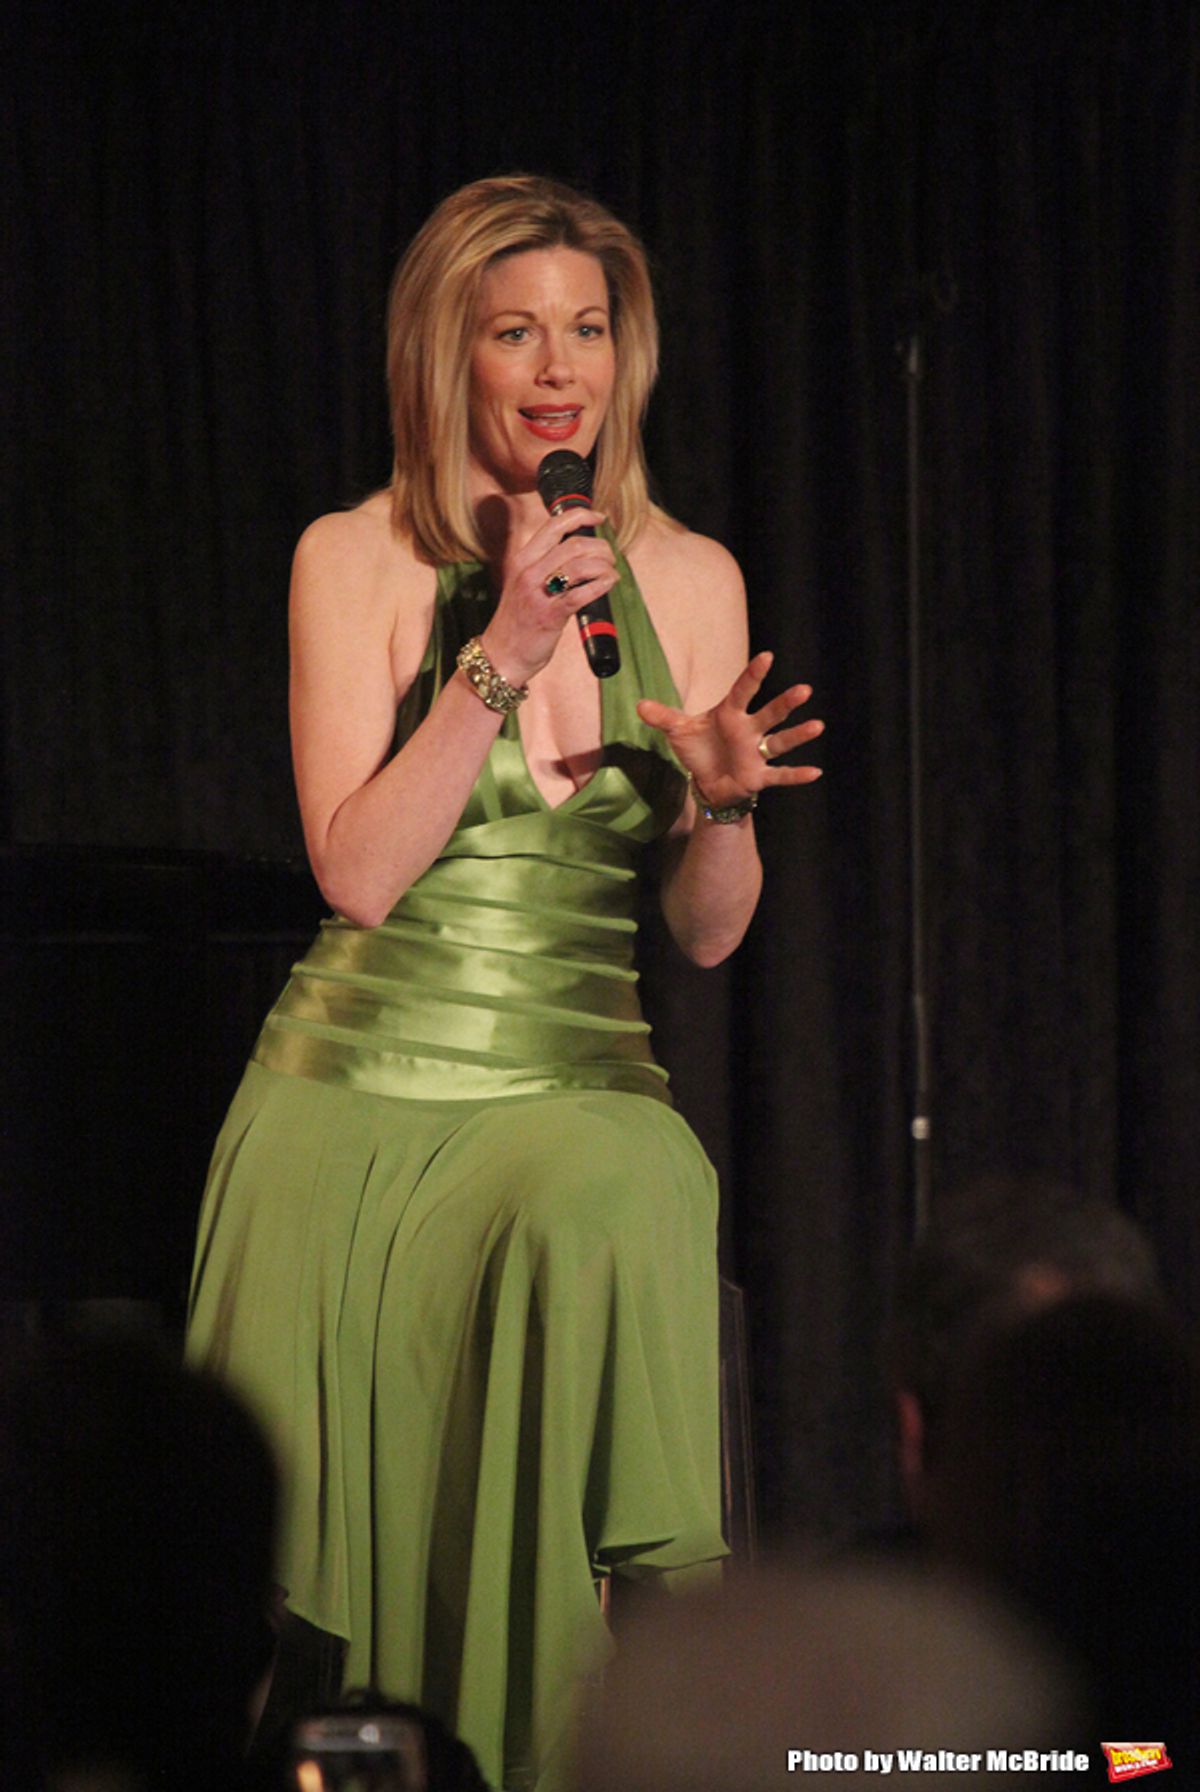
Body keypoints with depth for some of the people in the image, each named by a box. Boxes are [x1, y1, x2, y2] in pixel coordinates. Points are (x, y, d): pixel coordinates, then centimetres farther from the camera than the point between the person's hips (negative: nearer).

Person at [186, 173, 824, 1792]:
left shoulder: (688, 578, 7)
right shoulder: (357, 561, -1)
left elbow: (709, 933, 9)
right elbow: (357, 870, -12)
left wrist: (720, 800, -12)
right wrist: (500, 661, -18)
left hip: (577, 1086, 1)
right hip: (360, 1098, -1)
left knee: (623, 1203, -32)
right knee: (320, 1555, -11)